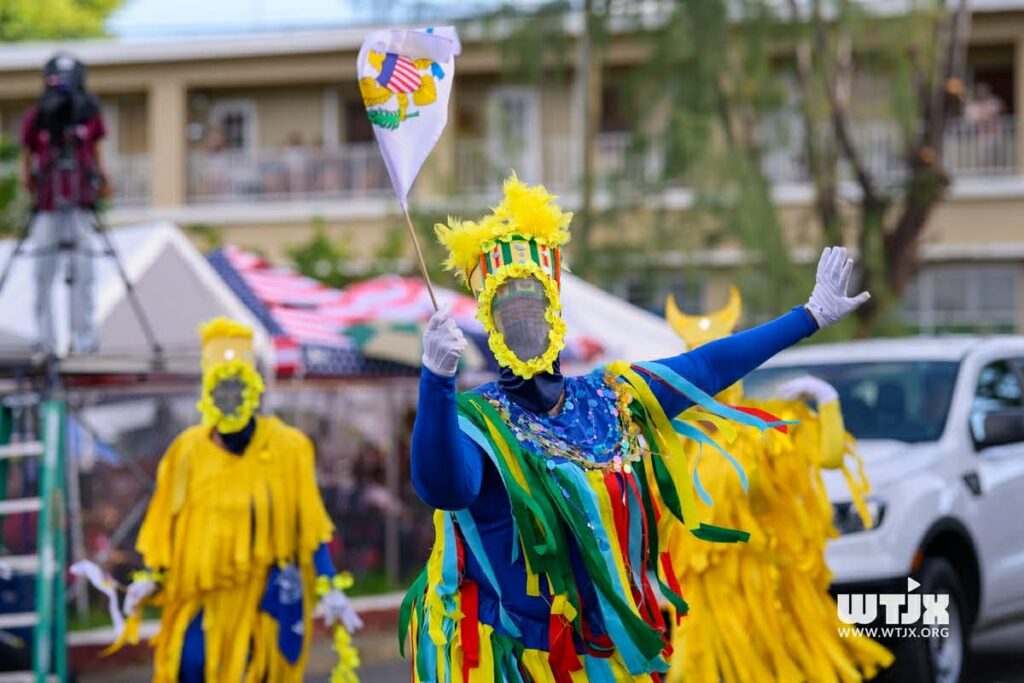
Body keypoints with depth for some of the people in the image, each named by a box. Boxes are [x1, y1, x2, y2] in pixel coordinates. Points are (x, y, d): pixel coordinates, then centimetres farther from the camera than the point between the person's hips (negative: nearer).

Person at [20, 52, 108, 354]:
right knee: (44, 272, -2)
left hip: (81, 205, 1)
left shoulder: (90, 116, 4)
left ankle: (84, 338, -1)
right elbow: (27, 155, 7)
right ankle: (44, 338, 4)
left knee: (82, 272, -4)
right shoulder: (35, 119, 0)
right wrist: (26, 177, -11)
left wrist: (102, 180, 1)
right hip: (47, 206, -1)